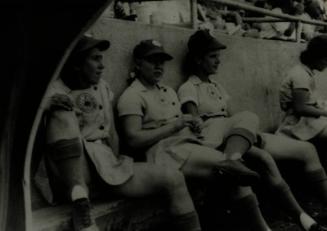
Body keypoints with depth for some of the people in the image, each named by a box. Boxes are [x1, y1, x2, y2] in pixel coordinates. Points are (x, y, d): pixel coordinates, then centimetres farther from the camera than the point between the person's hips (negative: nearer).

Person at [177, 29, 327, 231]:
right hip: (220, 142, -8)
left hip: (241, 136, 8)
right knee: (264, 159, -36)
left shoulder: (216, 86, 23)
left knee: (307, 149, -1)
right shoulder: (188, 89, -1)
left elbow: (233, 118, 14)